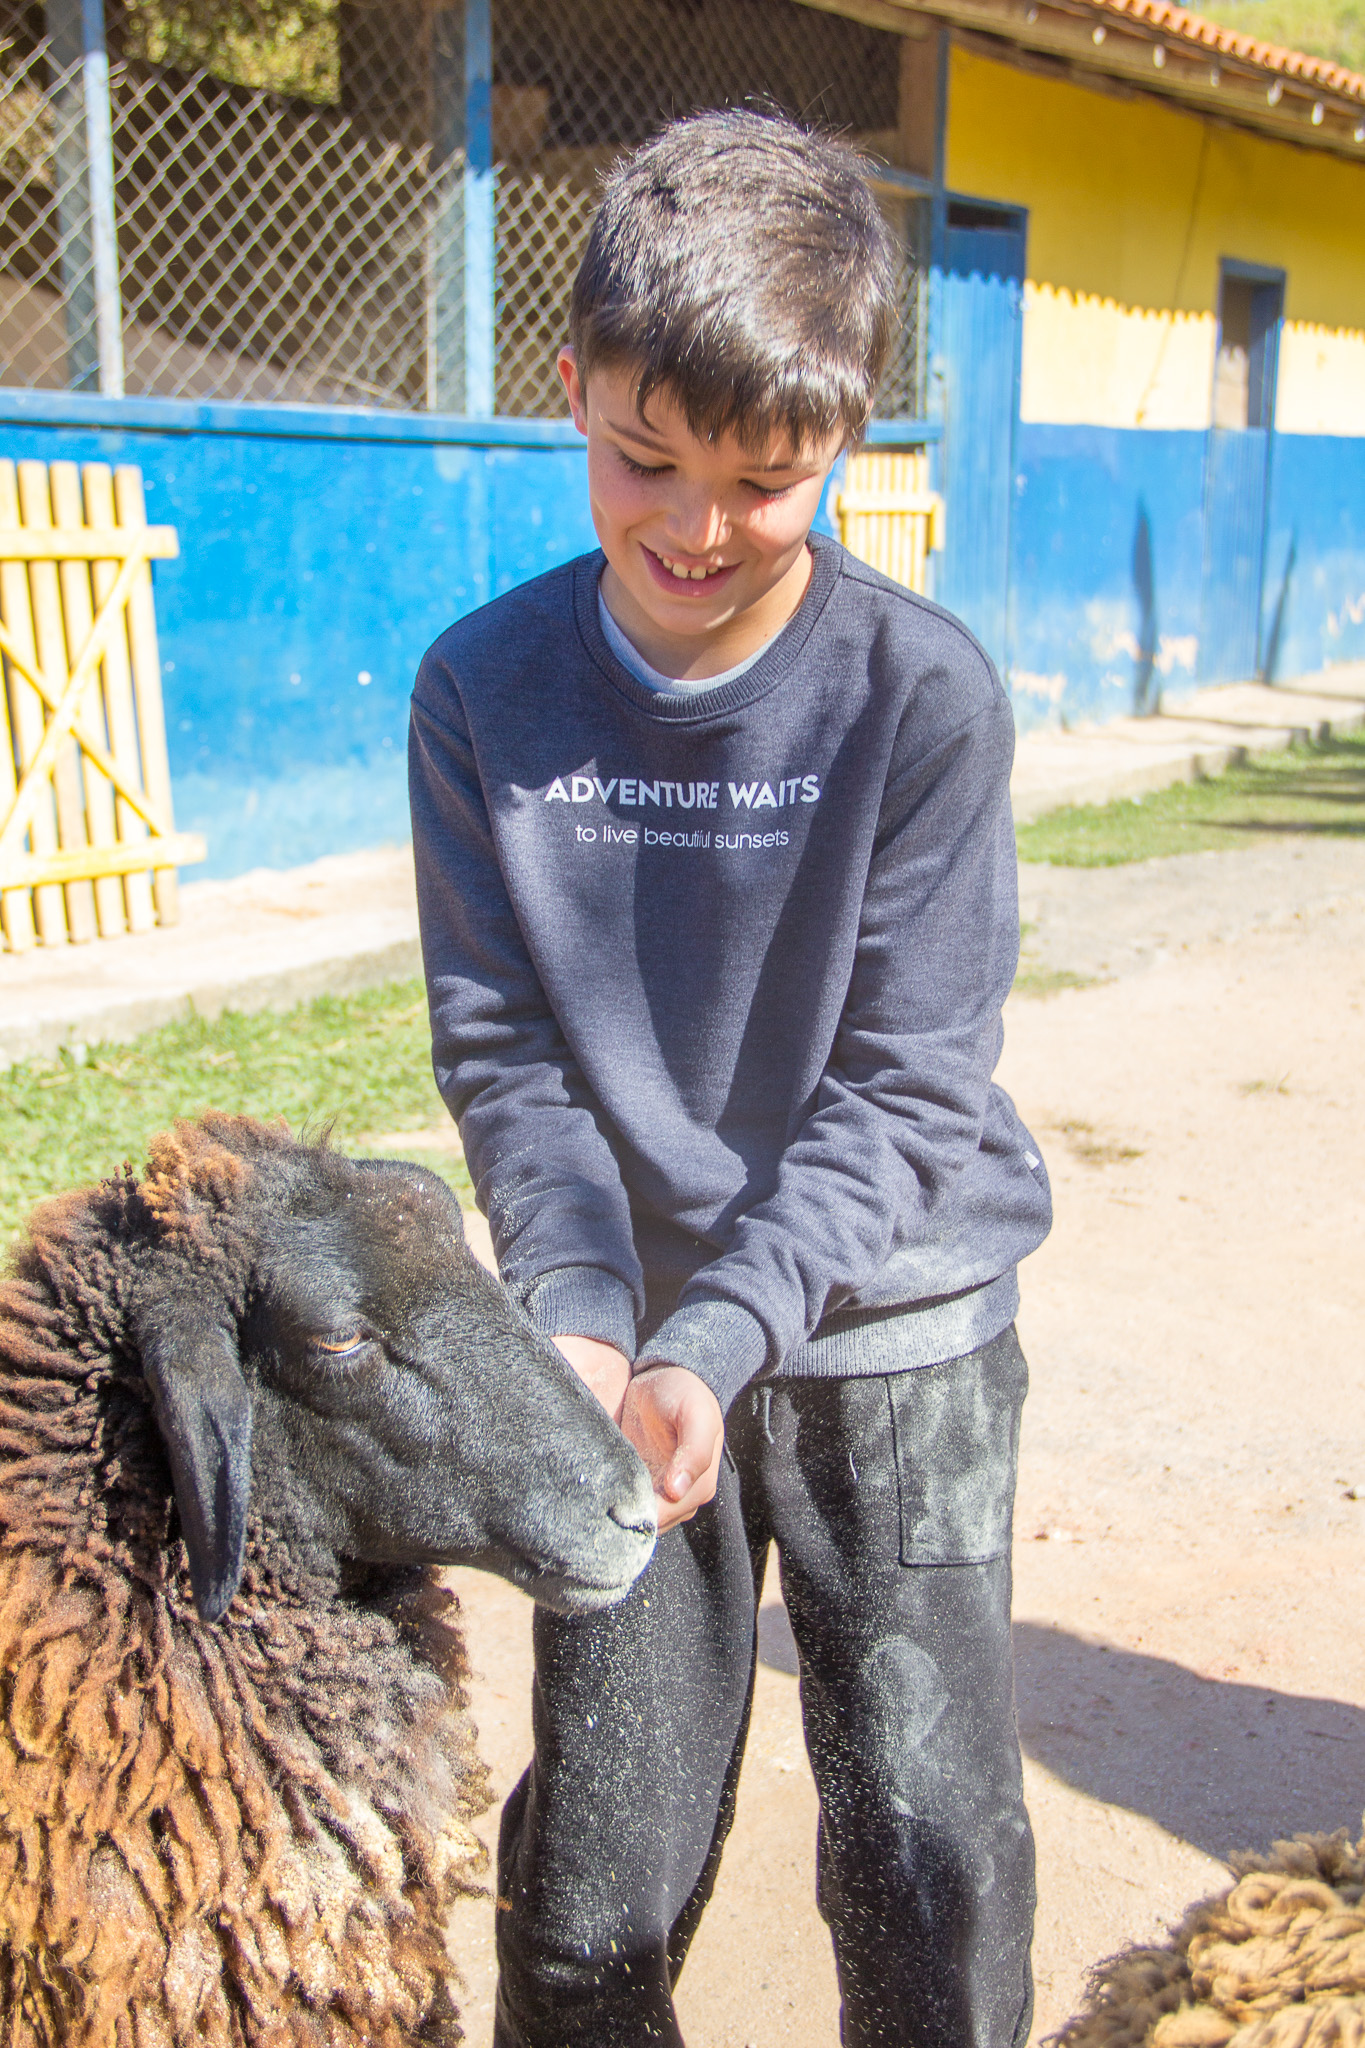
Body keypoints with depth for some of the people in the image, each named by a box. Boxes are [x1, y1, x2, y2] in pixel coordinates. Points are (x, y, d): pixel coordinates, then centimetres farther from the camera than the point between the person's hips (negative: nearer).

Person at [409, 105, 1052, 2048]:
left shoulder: (923, 690, -13)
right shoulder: (486, 687, -6)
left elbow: (899, 1085, -12)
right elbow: (501, 1047, -3)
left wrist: (718, 1335, -23)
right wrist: (577, 1307, -18)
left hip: (891, 1326, -1)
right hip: (642, 1330, 2)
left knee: (930, 1848, 6)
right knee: (594, 1873, 10)